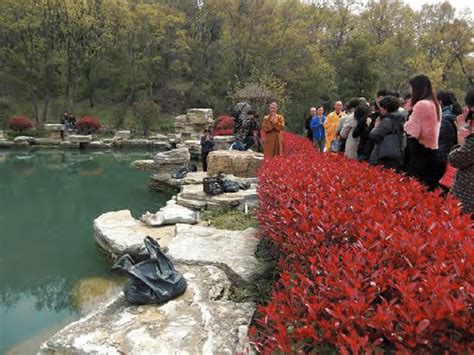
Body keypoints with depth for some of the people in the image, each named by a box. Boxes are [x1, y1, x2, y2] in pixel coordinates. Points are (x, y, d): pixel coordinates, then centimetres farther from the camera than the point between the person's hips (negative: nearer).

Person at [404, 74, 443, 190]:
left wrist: (405, 125, 1)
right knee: (427, 186, 13)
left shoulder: (421, 105, -14)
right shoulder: (434, 104, 14)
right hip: (432, 151, 9)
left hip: (420, 153, -9)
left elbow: (412, 132, -17)